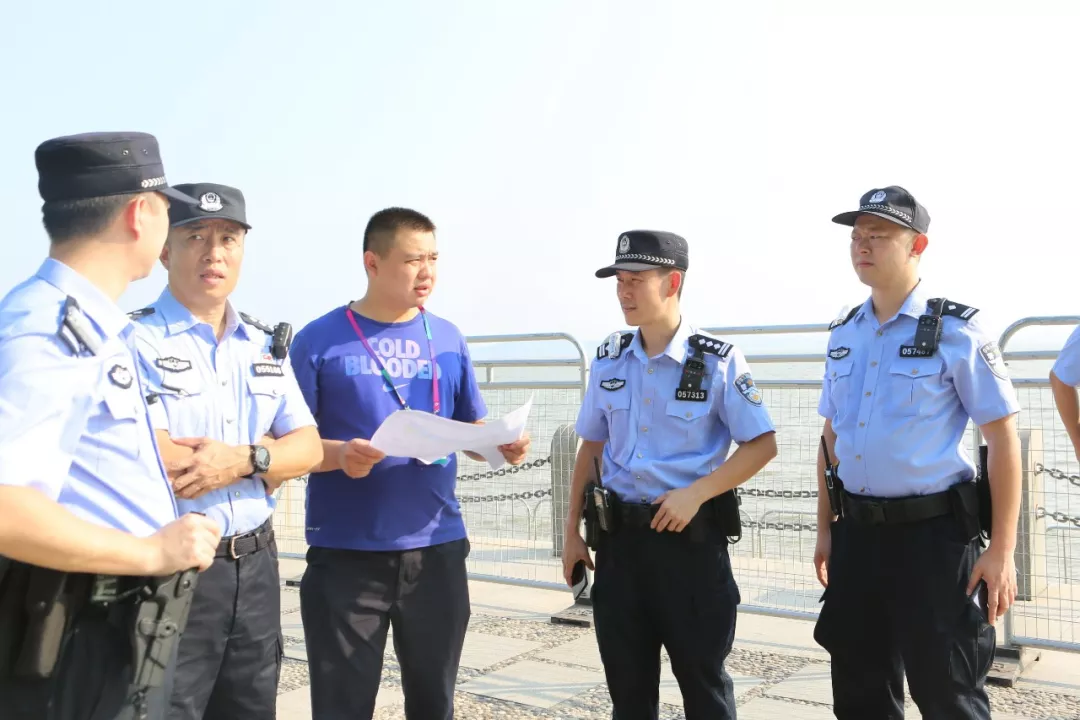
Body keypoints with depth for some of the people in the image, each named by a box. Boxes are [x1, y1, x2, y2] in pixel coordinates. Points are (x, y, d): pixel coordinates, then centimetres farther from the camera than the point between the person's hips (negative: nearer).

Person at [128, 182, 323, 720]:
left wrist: (240, 459, -14)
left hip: (256, 566, 6)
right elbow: (158, 462, -20)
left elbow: (309, 448, 5)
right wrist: (266, 458, -9)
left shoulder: (265, 346, 11)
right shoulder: (135, 340, -9)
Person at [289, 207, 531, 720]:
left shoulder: (447, 339, 7)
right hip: (346, 552, -3)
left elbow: (473, 430, 12)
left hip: (436, 547, 3)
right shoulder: (320, 340, -4)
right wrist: (339, 455, -24)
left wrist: (505, 444, -10)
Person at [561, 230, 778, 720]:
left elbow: (762, 445, -7)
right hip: (618, 537, 4)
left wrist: (696, 493, -19)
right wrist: (573, 533, 10)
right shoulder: (608, 361, 4)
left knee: (702, 679, 9)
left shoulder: (718, 361, -10)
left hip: (691, 537, -4)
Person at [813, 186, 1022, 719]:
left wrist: (1002, 550, -13)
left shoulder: (955, 331, -10)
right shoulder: (843, 335, 8)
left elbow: (1003, 438, -10)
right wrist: (825, 530, 14)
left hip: (932, 535, -6)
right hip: (856, 534, 6)